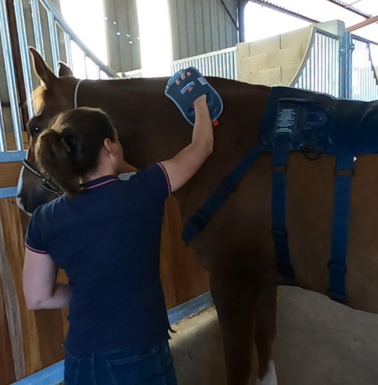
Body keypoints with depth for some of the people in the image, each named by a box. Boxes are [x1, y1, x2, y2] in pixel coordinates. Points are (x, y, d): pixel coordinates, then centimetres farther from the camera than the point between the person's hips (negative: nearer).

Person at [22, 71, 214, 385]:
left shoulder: (45, 219, -6)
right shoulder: (143, 191, -16)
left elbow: (38, 298, 2)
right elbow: (203, 146, -2)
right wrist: (200, 100, 14)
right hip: (139, 358, -3)